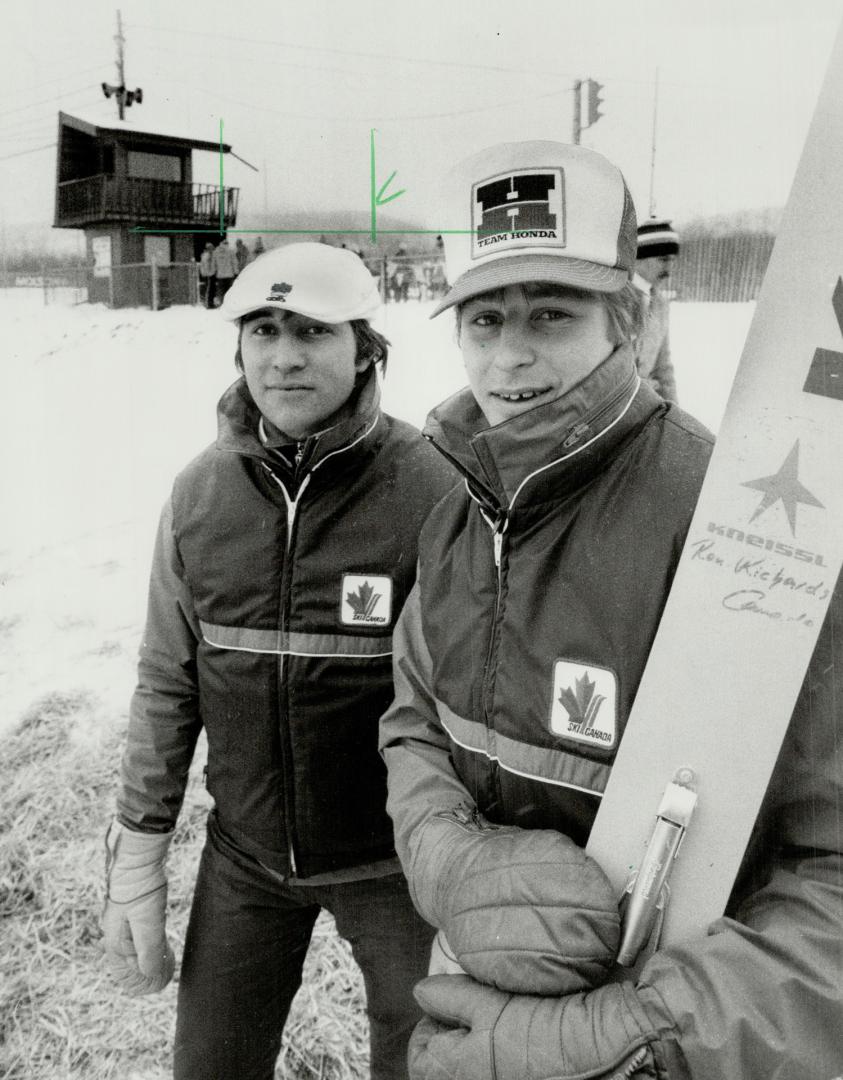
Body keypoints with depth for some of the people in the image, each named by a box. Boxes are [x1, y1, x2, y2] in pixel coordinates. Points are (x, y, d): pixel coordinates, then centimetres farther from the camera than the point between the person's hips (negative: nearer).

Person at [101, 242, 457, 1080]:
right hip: (243, 855, 4)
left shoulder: (431, 491, -19)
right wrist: (136, 860, 3)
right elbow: (166, 684, 1)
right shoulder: (201, 492, -6)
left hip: (392, 859, -3)